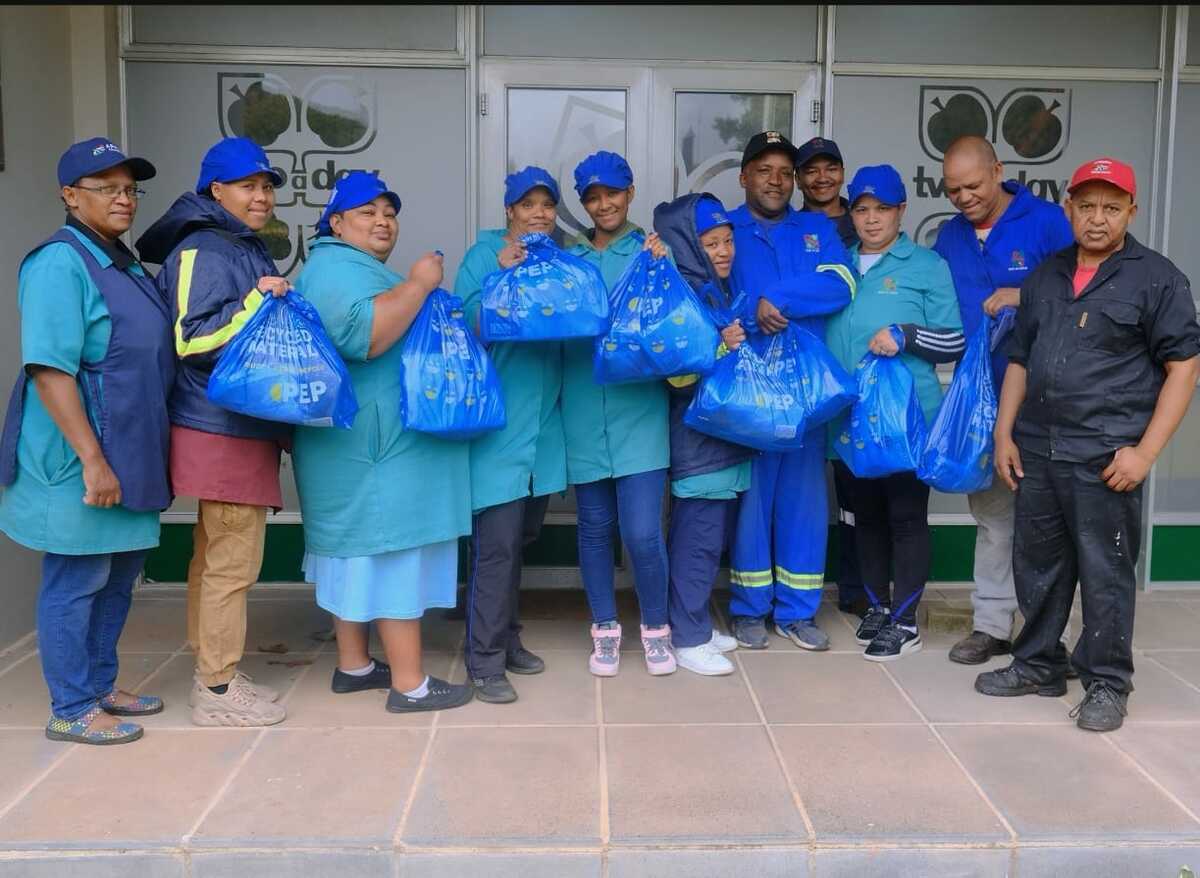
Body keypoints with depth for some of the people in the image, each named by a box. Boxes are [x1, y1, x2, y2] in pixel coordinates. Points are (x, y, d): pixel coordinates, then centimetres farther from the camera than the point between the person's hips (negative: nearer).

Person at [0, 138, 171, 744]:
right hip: (77, 458, -9)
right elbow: (49, 370, -21)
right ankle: (72, 711, 14)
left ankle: (100, 687, 31)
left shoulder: (123, 264, 14)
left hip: (128, 452, 9)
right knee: (76, 582, 1)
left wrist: (142, 456, 20)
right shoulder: (60, 263, -14)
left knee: (118, 575, 17)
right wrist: (92, 459, -24)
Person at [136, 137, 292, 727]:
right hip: (220, 430, -10)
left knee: (217, 555, 14)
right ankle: (217, 691, 5)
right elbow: (193, 340, -19)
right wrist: (254, 302, -21)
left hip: (242, 427, 10)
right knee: (233, 560, -5)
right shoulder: (202, 252, -11)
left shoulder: (250, 250, 18)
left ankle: (216, 676, 23)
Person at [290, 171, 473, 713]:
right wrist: (419, 284, -22)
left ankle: (353, 665, 23)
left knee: (359, 549, 14)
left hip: (363, 441, 11)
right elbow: (362, 334, -31)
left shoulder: (358, 269, 22)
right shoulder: (335, 267, -12)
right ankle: (409, 684, -1)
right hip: (380, 443, -11)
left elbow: (398, 338, 34)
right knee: (395, 550, -7)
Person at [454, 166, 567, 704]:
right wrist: (501, 274, -24)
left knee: (521, 537, 15)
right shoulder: (485, 255, -3)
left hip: (543, 422, 6)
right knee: (496, 543, -7)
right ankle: (484, 660, 3)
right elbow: (466, 324, -15)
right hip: (496, 422, -6)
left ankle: (507, 638, 30)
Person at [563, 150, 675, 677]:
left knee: (642, 531, -6)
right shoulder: (568, 259, 11)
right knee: (595, 527, 10)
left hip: (639, 410, -3)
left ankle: (655, 627, 18)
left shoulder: (653, 252, 3)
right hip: (584, 412, 3)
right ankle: (605, 628, 27)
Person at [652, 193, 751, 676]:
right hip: (697, 440, -9)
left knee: (713, 537, 14)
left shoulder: (724, 292, 13)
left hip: (729, 436, 9)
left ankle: (696, 623, 26)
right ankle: (688, 638, 7)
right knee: (697, 539, -4)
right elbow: (676, 373, -20)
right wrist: (719, 348, -29)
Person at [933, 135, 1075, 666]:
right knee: (991, 509, 10)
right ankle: (991, 624, 19)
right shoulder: (949, 236, 9)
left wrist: (1024, 298, -20)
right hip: (977, 394, 5)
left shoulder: (1046, 222, -7)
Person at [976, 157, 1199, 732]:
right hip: (1036, 449, 5)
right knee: (1037, 564, 14)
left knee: (1104, 573, 2)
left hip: (1106, 457, -5)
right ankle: (1038, 665, 30)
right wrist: (1004, 433, 10)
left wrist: (1145, 450, -12)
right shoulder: (1045, 276, 14)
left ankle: (1107, 685, 17)